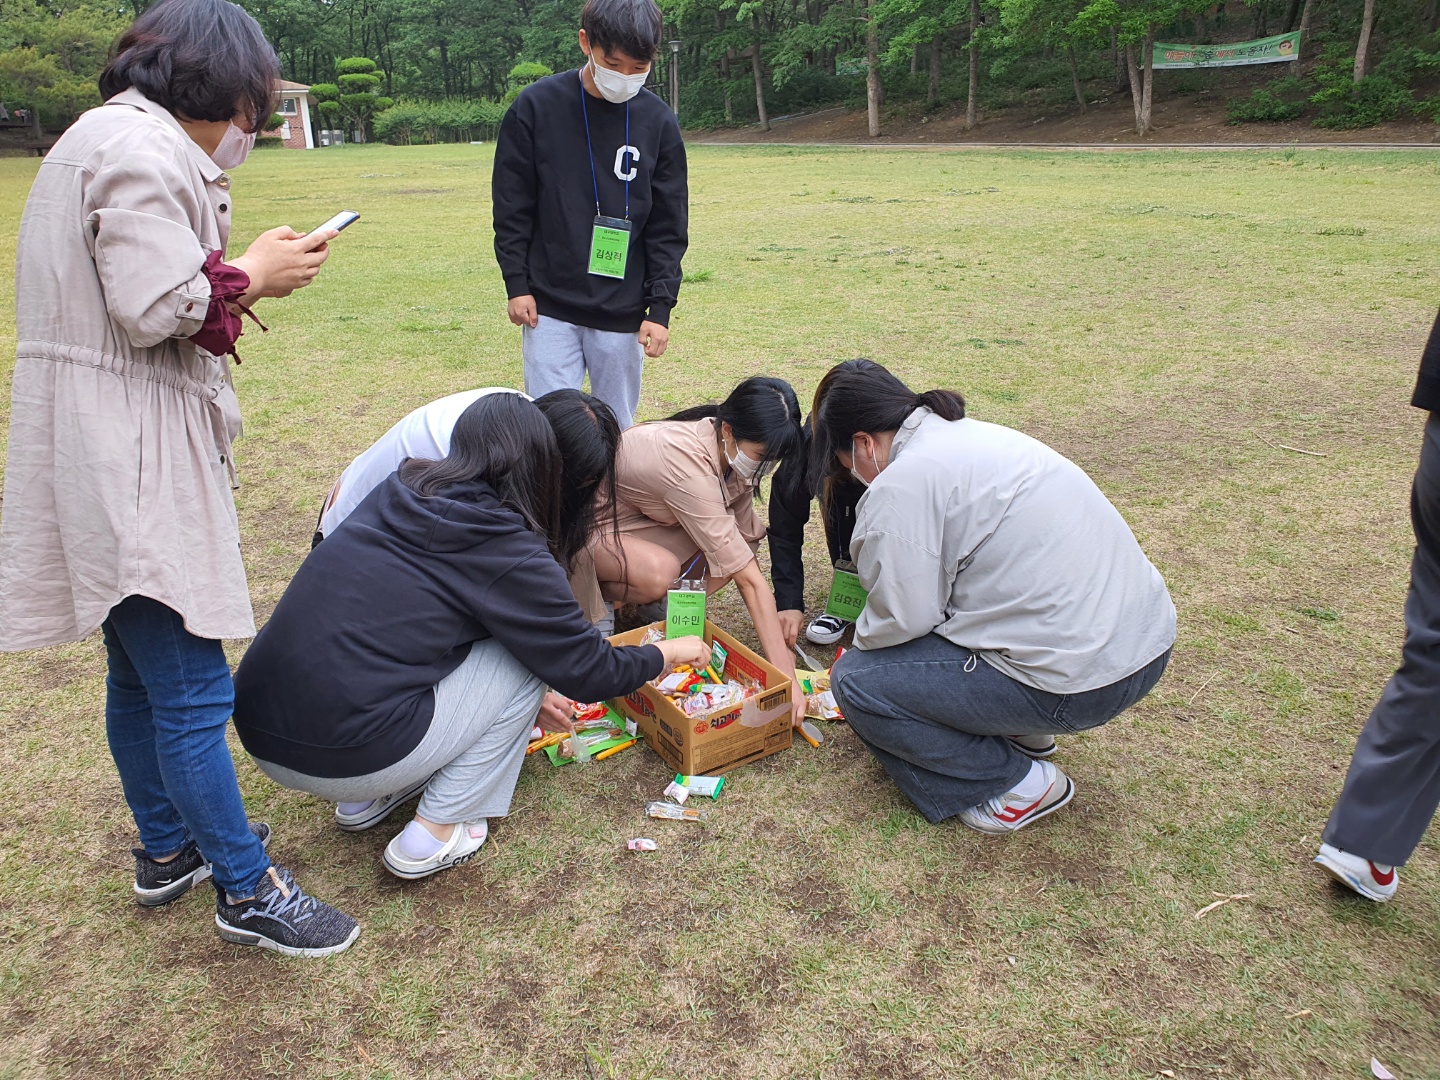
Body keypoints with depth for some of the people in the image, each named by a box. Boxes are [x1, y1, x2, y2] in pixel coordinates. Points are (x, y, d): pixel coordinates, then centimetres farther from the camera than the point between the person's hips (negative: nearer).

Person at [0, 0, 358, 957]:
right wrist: (252, 274, -7)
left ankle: (167, 849, 37)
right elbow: (157, 307, -21)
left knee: (141, 676, 20)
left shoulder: (106, 139, 20)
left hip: (119, 457, 11)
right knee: (194, 692, -2)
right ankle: (246, 891, 12)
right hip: (130, 462, -11)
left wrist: (242, 270, 10)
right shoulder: (145, 148, -14)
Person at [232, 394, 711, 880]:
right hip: (344, 757, -7)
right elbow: (588, 671, -2)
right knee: (526, 658, 5)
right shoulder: (508, 554, -11)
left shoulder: (396, 496, 9)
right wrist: (669, 653, 18)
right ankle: (435, 832, 8)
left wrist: (531, 702, 32)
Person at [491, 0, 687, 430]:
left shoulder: (658, 122, 1)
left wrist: (661, 306, -3)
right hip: (549, 309, -1)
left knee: (617, 430, 9)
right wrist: (516, 284, -2)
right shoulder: (537, 106, -3)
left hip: (624, 315, 2)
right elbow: (511, 206, 2)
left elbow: (668, 226, 3)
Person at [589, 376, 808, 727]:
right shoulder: (688, 464, -39)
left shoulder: (731, 448, -15)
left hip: (642, 514, 7)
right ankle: (593, 591, -5)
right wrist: (785, 678, -33)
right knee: (658, 572, -37)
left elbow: (744, 546, -9)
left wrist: (777, 640, -14)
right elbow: (749, 578, -38)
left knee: (734, 546, -18)